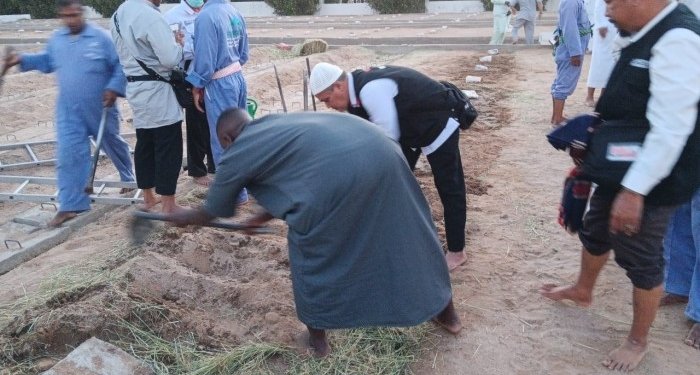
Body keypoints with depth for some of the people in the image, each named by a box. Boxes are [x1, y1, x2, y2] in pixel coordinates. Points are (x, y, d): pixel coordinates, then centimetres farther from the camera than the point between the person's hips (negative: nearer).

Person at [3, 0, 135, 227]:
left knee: (113, 144, 18)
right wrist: (22, 60, 9)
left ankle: (128, 178, 45)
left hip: (100, 108, -3)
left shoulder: (101, 37, -13)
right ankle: (71, 205, 2)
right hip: (69, 110, 3)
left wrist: (114, 88, -23)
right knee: (68, 155, -4)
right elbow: (47, 61, 20)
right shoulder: (56, 39, 3)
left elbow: (121, 65, -11)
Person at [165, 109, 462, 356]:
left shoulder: (235, 155, 17)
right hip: (381, 151, 8)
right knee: (409, 233, 22)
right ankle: (446, 314, 42)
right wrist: (262, 218, 55)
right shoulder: (274, 125, 35)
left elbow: (214, 212, 33)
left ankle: (317, 335, 35)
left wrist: (183, 218, 52)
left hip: (337, 172, -7)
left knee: (309, 248, 18)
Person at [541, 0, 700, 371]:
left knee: (642, 259, 9)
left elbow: (669, 130, -28)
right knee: (595, 232, 25)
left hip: (649, 183, -9)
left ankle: (638, 341, 31)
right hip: (622, 170, 9)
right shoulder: (645, 35, 4)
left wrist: (634, 191, -26)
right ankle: (583, 290, 52)